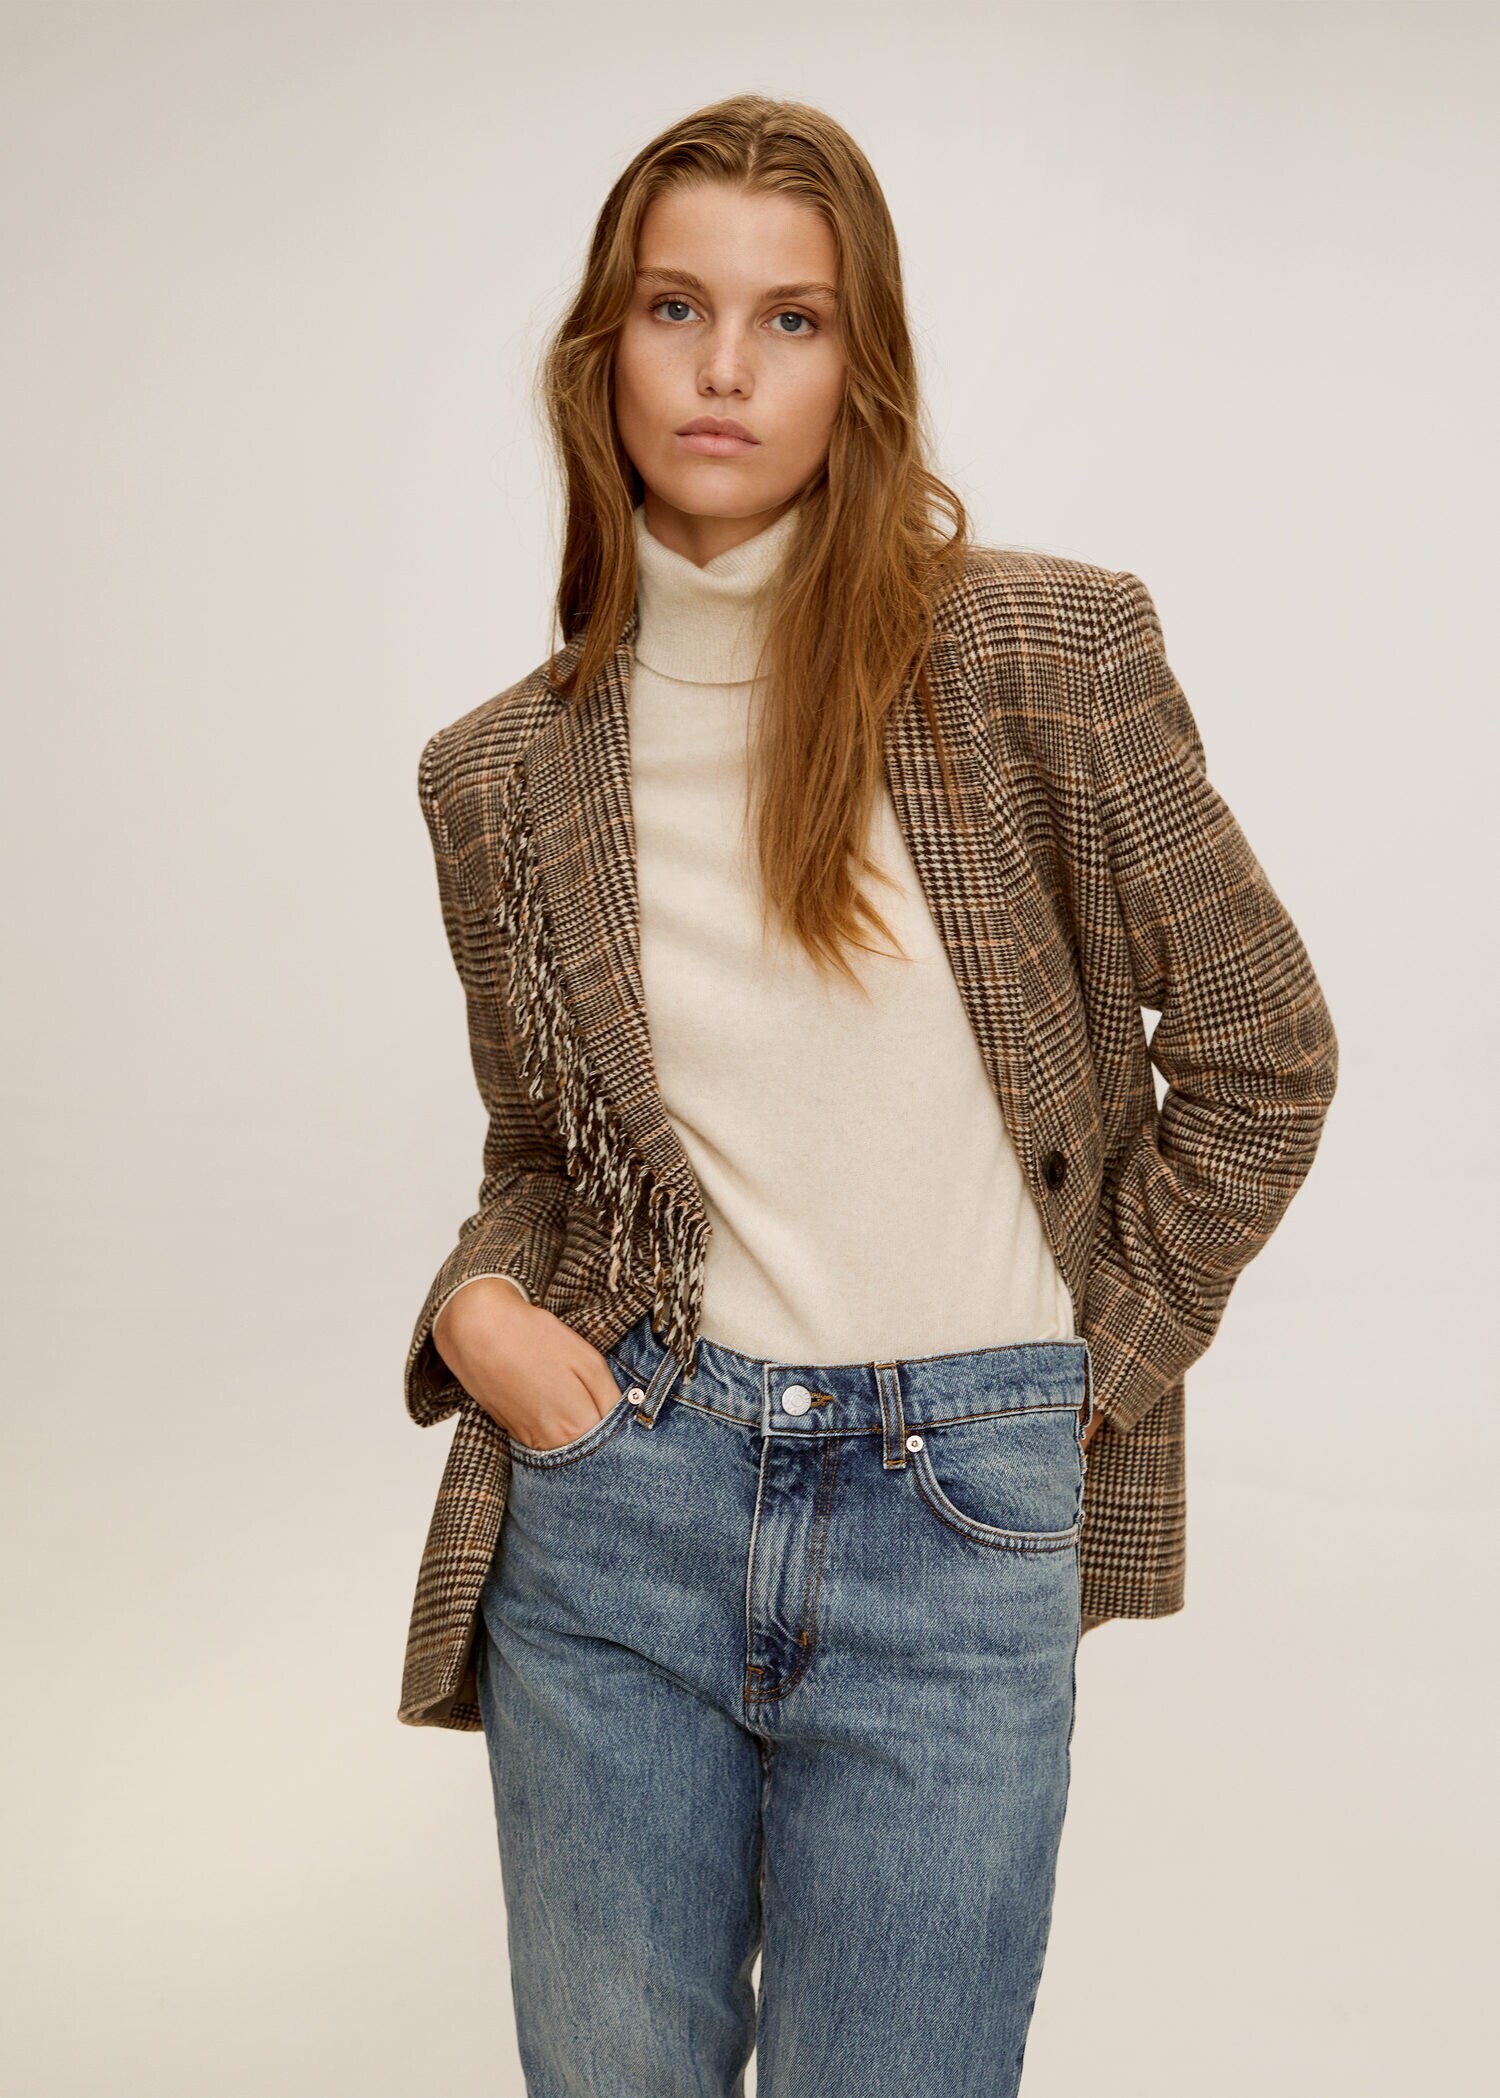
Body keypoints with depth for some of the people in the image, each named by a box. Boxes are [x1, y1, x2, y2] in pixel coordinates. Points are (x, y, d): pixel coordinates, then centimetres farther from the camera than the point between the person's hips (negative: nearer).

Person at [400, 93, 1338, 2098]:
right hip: (612, 1501, 3)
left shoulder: (1041, 649, -5)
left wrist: (1099, 1373, 3)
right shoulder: (504, 771, 4)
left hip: (956, 1521, -2)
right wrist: (480, 1308, -5)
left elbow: (1258, 1054, 2)